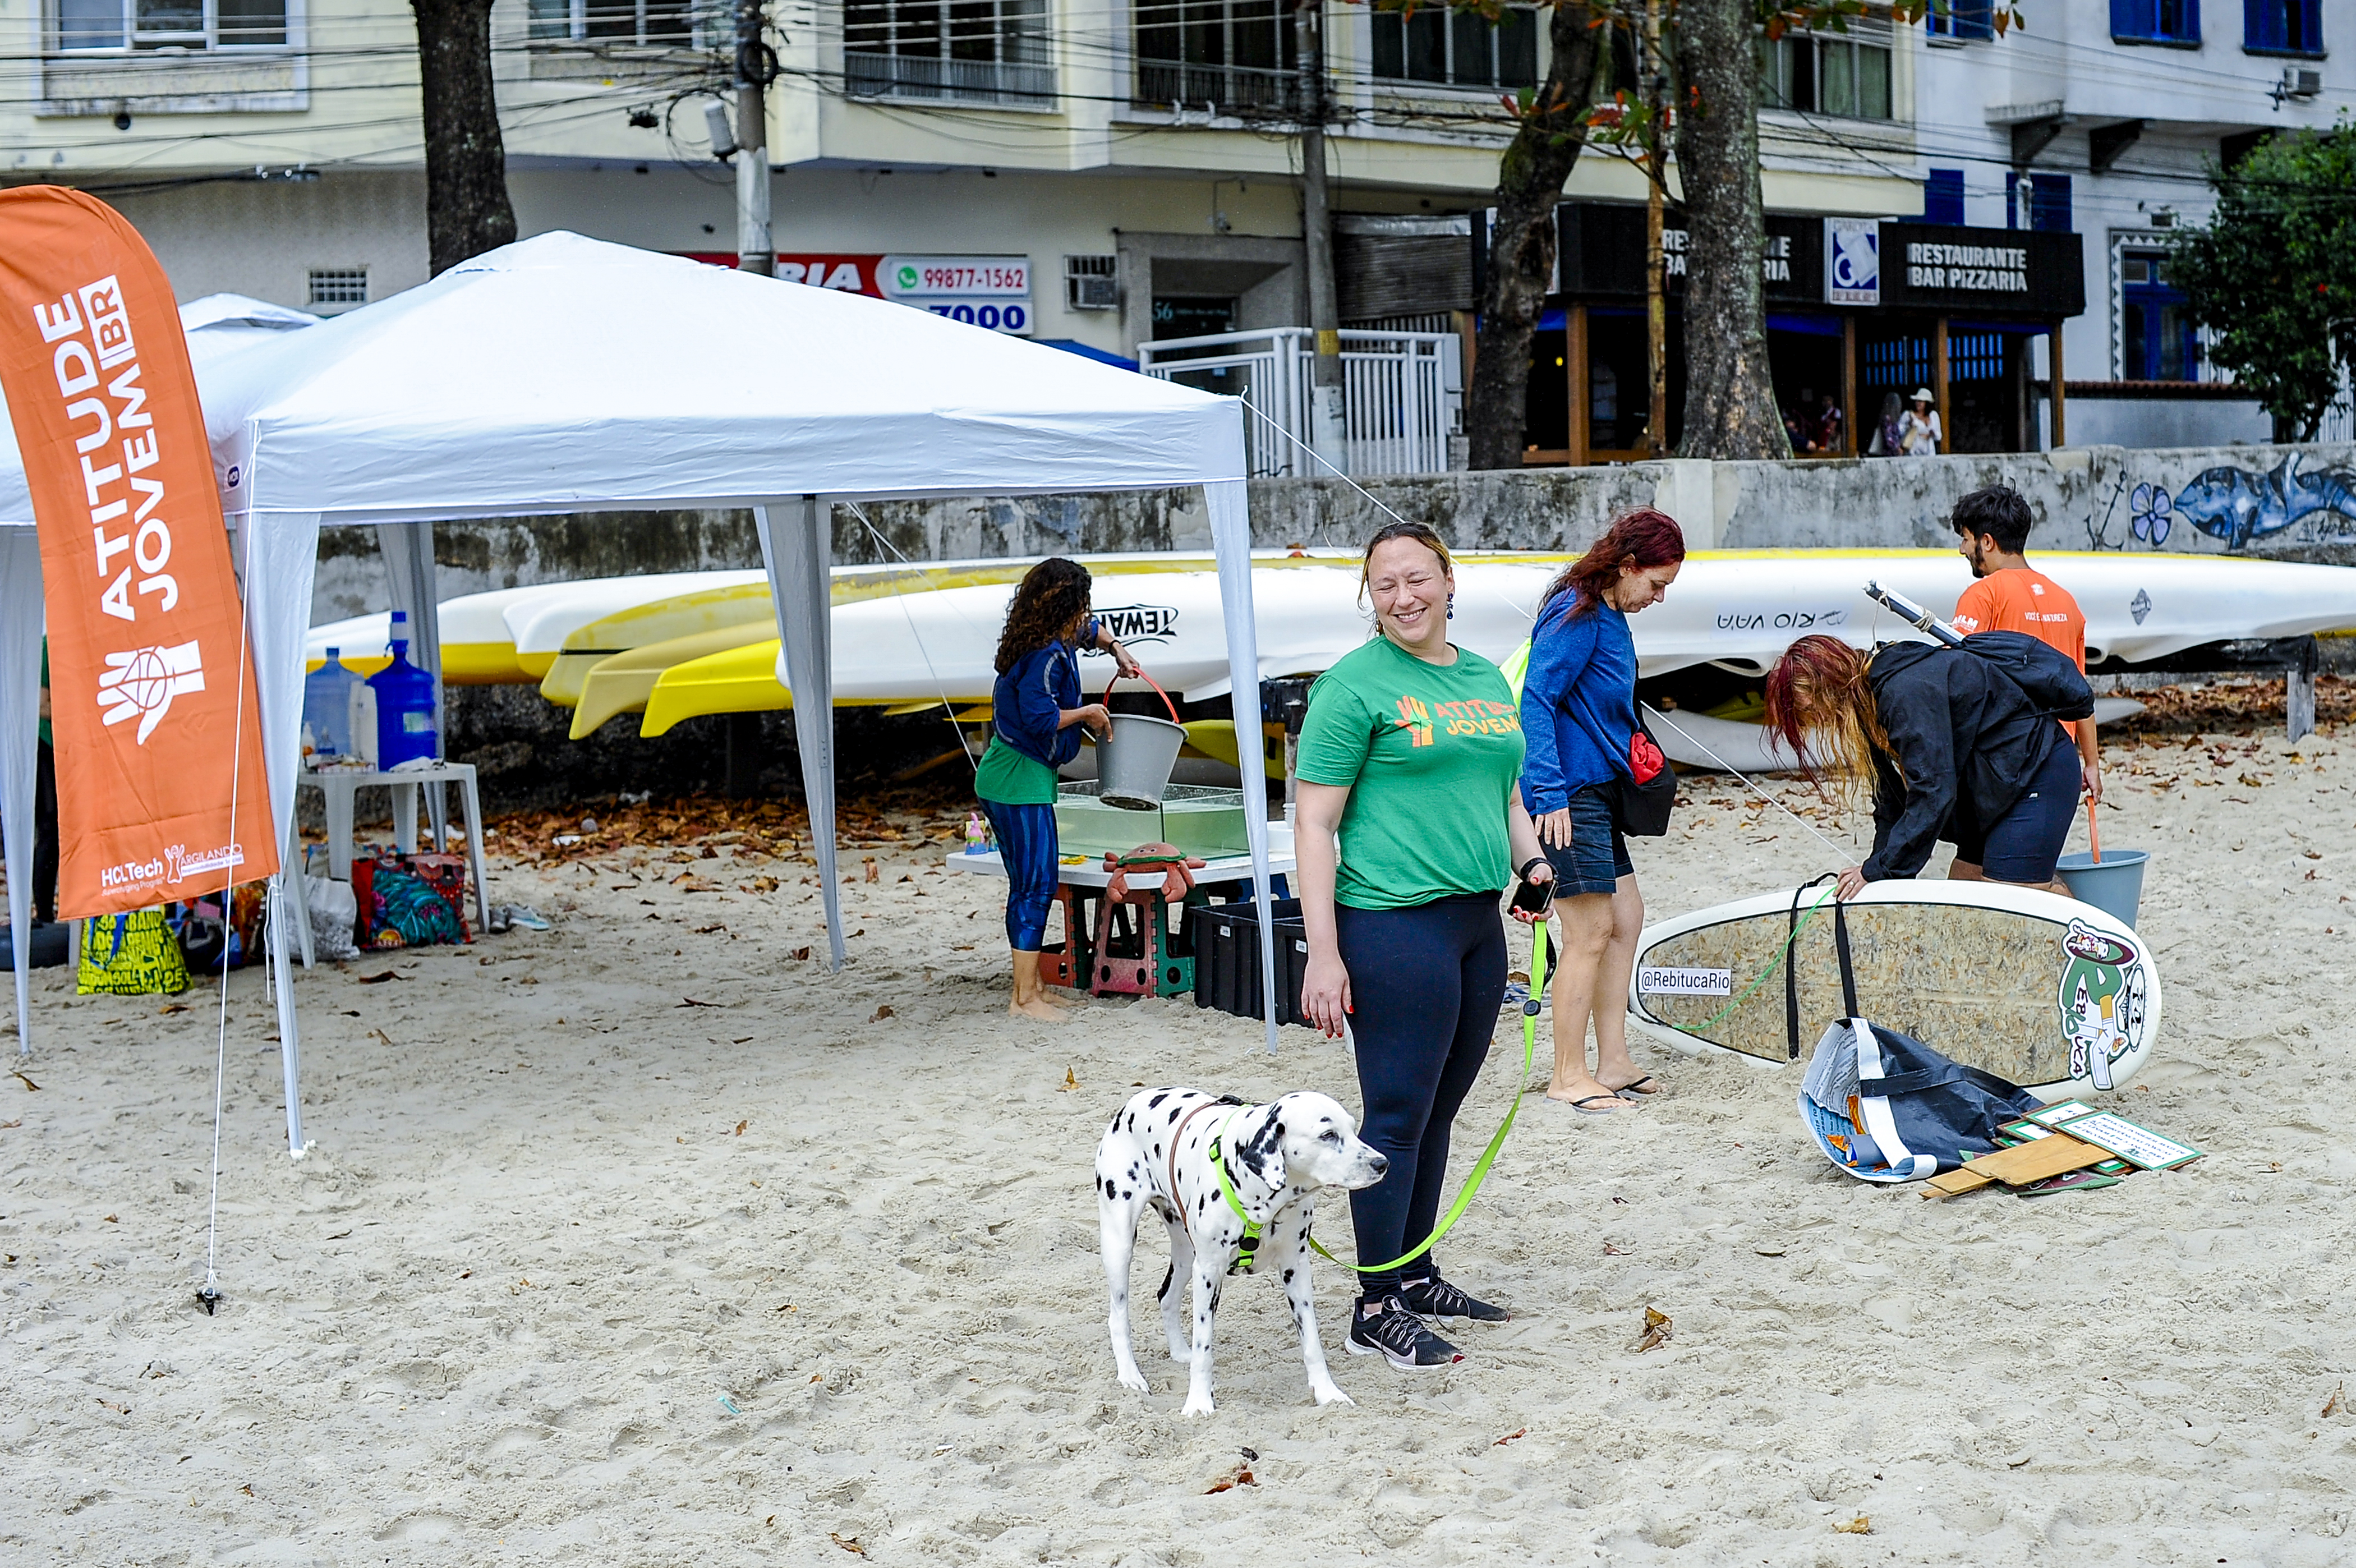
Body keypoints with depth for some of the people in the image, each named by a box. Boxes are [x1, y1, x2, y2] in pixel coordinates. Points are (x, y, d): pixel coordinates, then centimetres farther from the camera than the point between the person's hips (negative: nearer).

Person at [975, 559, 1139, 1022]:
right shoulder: (1046, 654, -21)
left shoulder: (1057, 640, 11)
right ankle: (1025, 997, -8)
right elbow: (1040, 718, -26)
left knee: (1032, 884, 13)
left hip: (1010, 778, 11)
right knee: (1035, 884, -9)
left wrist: (1116, 649, 20)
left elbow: (1090, 630, 34)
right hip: (1021, 780, -11)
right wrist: (1088, 712, -12)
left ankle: (1032, 987, 18)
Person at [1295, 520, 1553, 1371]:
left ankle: (1416, 1275, 26)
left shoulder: (1488, 680, 15)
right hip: (1395, 924, -7)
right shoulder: (1355, 684, -7)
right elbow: (1314, 822, -10)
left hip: (1478, 920, 7)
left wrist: (1531, 862, 4)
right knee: (1397, 1114, -5)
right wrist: (1324, 952, -16)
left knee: (1439, 1110, 14)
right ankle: (1377, 1309, 2)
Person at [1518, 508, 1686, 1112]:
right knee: (1590, 931, -8)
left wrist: (1633, 756, 18)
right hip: (1565, 798, -11)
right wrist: (1550, 793, -25)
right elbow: (1535, 702, -21)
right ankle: (1568, 1075, 0)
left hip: (1596, 790, 11)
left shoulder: (1609, 616, 14)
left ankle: (1612, 1062, 19)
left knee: (1626, 918, 13)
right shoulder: (1577, 614, -16)